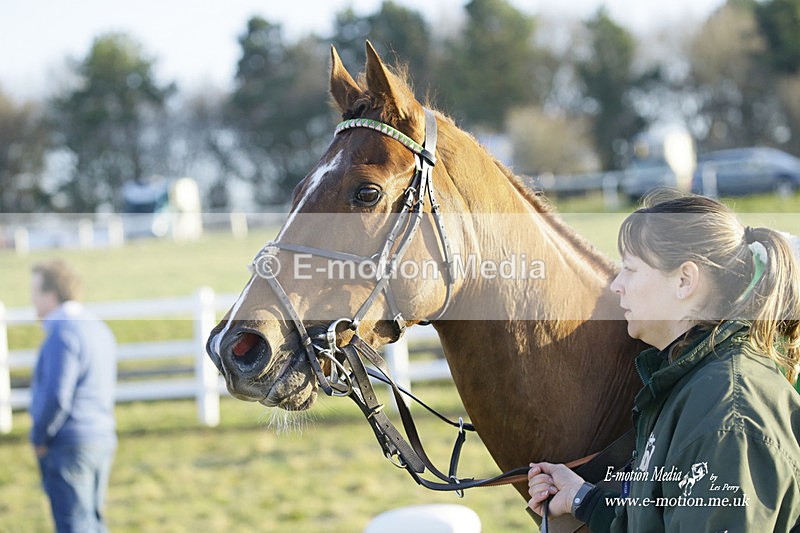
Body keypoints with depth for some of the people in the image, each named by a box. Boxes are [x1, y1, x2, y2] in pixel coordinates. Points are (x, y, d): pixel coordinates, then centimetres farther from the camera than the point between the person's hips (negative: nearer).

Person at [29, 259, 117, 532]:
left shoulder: (63, 333, -17)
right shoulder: (98, 329, 13)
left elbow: (56, 395, -23)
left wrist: (39, 438, -9)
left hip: (69, 446, -9)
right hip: (102, 440, 9)